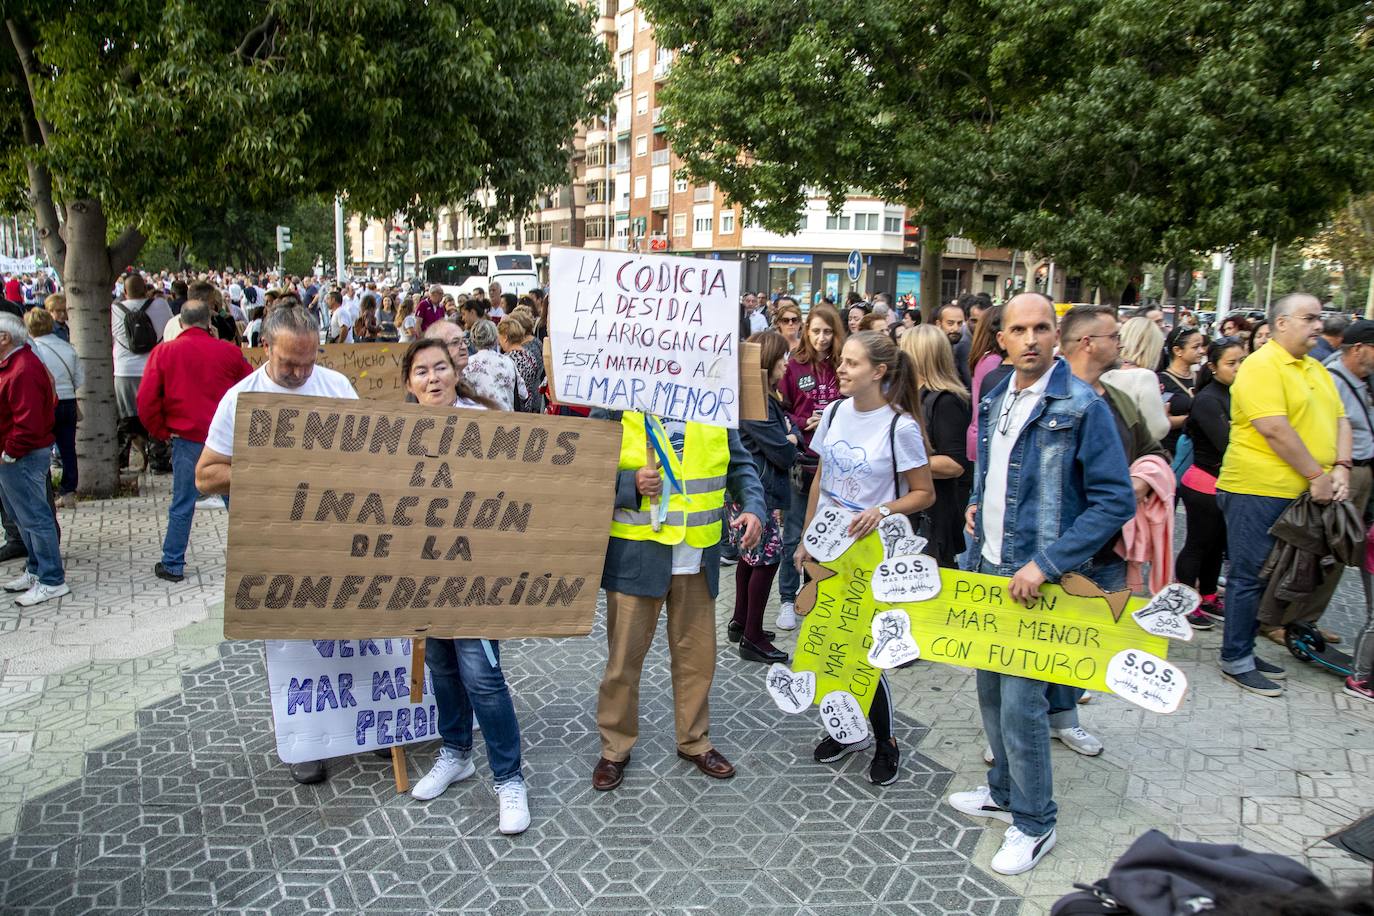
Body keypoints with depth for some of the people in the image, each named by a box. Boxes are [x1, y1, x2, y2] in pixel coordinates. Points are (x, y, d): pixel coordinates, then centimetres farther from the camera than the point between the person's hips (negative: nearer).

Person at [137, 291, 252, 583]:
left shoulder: (164, 352, -2)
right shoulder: (228, 351, 0)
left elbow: (146, 400, -4)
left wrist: (160, 432, 8)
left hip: (187, 438, -1)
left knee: (182, 504, 8)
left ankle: (173, 565, 17)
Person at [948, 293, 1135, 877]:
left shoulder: (1083, 407, -15)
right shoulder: (995, 400, 8)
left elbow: (1116, 501, -17)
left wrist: (1045, 565, -21)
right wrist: (980, 505, 8)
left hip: (1038, 578, -7)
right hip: (988, 567, 7)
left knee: (1021, 701, -4)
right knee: (991, 689, 17)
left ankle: (1034, 824, 16)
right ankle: (1004, 791, 37)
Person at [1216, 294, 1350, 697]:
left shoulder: (1315, 369, 16)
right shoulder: (1262, 366, -12)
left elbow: (1339, 419, 15)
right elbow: (1274, 428, -20)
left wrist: (1341, 468, -1)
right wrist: (1316, 475, -16)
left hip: (1299, 493, 9)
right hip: (1257, 490, -9)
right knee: (1250, 575, -2)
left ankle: (1245, 649, 25)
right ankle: (1235, 661, 8)